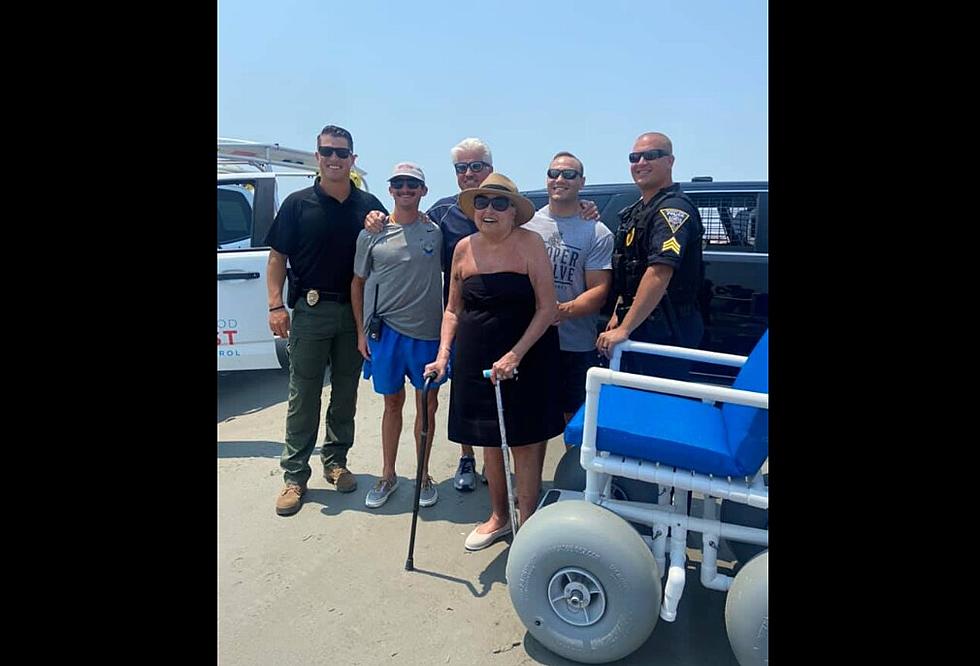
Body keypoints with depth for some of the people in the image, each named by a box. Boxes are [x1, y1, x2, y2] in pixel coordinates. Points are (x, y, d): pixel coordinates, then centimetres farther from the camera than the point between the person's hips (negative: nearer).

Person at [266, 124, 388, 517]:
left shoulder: (369, 206, 6)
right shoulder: (298, 204, 1)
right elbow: (277, 256, 1)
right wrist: (276, 305, -9)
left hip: (355, 311, 2)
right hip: (310, 310, -2)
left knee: (346, 392, 11)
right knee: (303, 395, 1)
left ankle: (335, 460, 26)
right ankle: (295, 475, 10)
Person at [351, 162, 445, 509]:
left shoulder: (436, 230, 1)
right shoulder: (372, 233, 2)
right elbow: (358, 283, 8)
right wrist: (362, 331, 4)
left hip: (429, 331, 0)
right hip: (385, 331, 0)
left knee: (427, 404, 9)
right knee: (393, 404, 12)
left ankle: (423, 475, 26)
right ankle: (388, 475, 28)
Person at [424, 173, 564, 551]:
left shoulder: (530, 244, -10)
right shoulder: (464, 249, 3)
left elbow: (547, 308, -13)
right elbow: (453, 310, 10)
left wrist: (515, 355, -20)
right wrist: (443, 355, -1)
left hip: (527, 357, -4)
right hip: (476, 359, 5)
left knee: (525, 442, 4)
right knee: (489, 440, 15)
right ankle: (498, 517, 34)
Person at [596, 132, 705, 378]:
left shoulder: (673, 209, -16)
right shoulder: (636, 210, 15)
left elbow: (659, 274, -27)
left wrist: (624, 329, -28)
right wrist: (618, 315, 17)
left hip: (664, 332, -9)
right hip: (638, 325, 10)